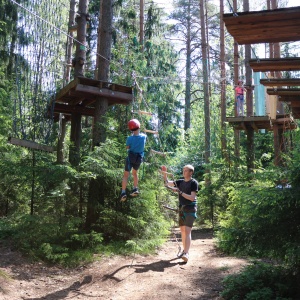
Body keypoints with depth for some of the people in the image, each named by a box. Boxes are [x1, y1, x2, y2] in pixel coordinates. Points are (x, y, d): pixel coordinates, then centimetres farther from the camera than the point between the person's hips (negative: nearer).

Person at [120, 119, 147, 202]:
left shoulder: (130, 138, -21)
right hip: (139, 159, 3)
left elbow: (127, 147, -3)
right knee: (135, 173, 26)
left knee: (126, 175, 2)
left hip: (130, 158, -3)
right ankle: (135, 189, 21)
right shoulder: (143, 136, -12)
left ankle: (123, 193, -8)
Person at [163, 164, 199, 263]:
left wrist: (180, 192, -24)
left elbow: (192, 198, -17)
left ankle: (186, 253, -23)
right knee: (182, 230, 11)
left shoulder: (194, 183, -8)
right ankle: (184, 250, 22)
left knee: (187, 230, -16)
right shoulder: (180, 182, 9)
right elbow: (167, 183, 11)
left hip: (190, 209, -7)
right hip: (181, 209, 7)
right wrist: (165, 175, -6)